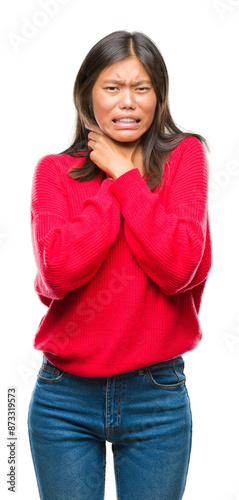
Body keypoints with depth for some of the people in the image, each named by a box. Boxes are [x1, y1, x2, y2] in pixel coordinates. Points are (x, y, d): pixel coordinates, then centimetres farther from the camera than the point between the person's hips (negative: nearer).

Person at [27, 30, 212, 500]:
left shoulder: (184, 157, -1)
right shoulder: (54, 170, 1)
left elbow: (179, 267, -16)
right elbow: (57, 271, -16)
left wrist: (124, 175, -12)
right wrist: (116, 184, -12)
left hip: (157, 397, 0)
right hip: (65, 398, 1)